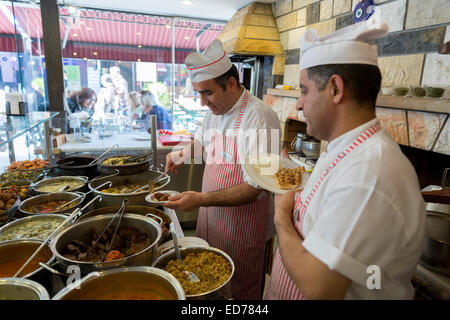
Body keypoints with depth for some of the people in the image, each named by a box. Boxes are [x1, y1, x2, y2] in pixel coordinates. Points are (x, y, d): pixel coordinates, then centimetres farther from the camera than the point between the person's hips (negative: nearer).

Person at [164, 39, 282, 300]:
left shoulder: (260, 117, -24)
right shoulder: (215, 110, 3)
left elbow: (256, 188, -25)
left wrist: (202, 199, -30)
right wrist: (184, 154, 2)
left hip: (243, 226, -7)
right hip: (211, 217, 7)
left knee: (241, 290, 15)